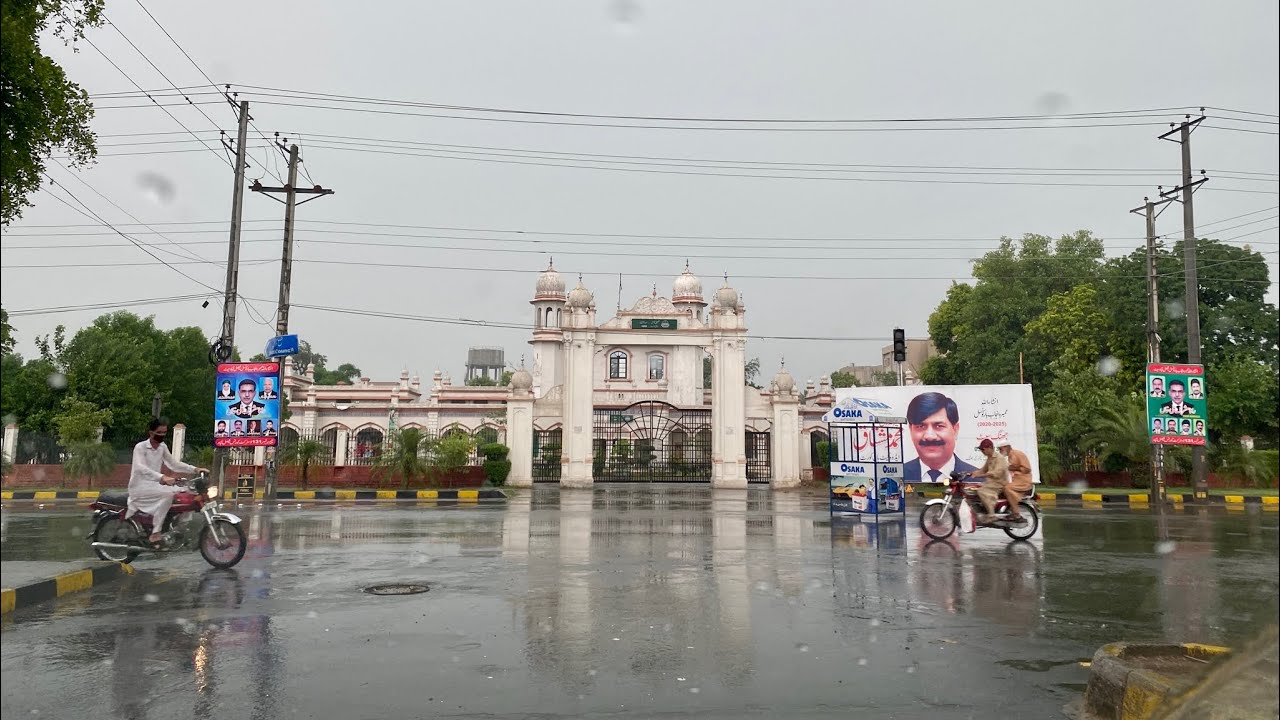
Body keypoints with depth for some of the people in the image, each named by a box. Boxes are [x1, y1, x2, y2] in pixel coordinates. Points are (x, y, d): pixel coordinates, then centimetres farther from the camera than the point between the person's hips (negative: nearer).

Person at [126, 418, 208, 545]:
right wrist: (162, 477, -47)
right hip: (140, 487, -8)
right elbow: (140, 468, -31)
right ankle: (155, 533, -27)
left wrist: (195, 469, -4)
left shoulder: (163, 447, 8)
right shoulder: (140, 447, -15)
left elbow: (174, 463, 11)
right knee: (168, 494, -30)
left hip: (154, 485, 8)